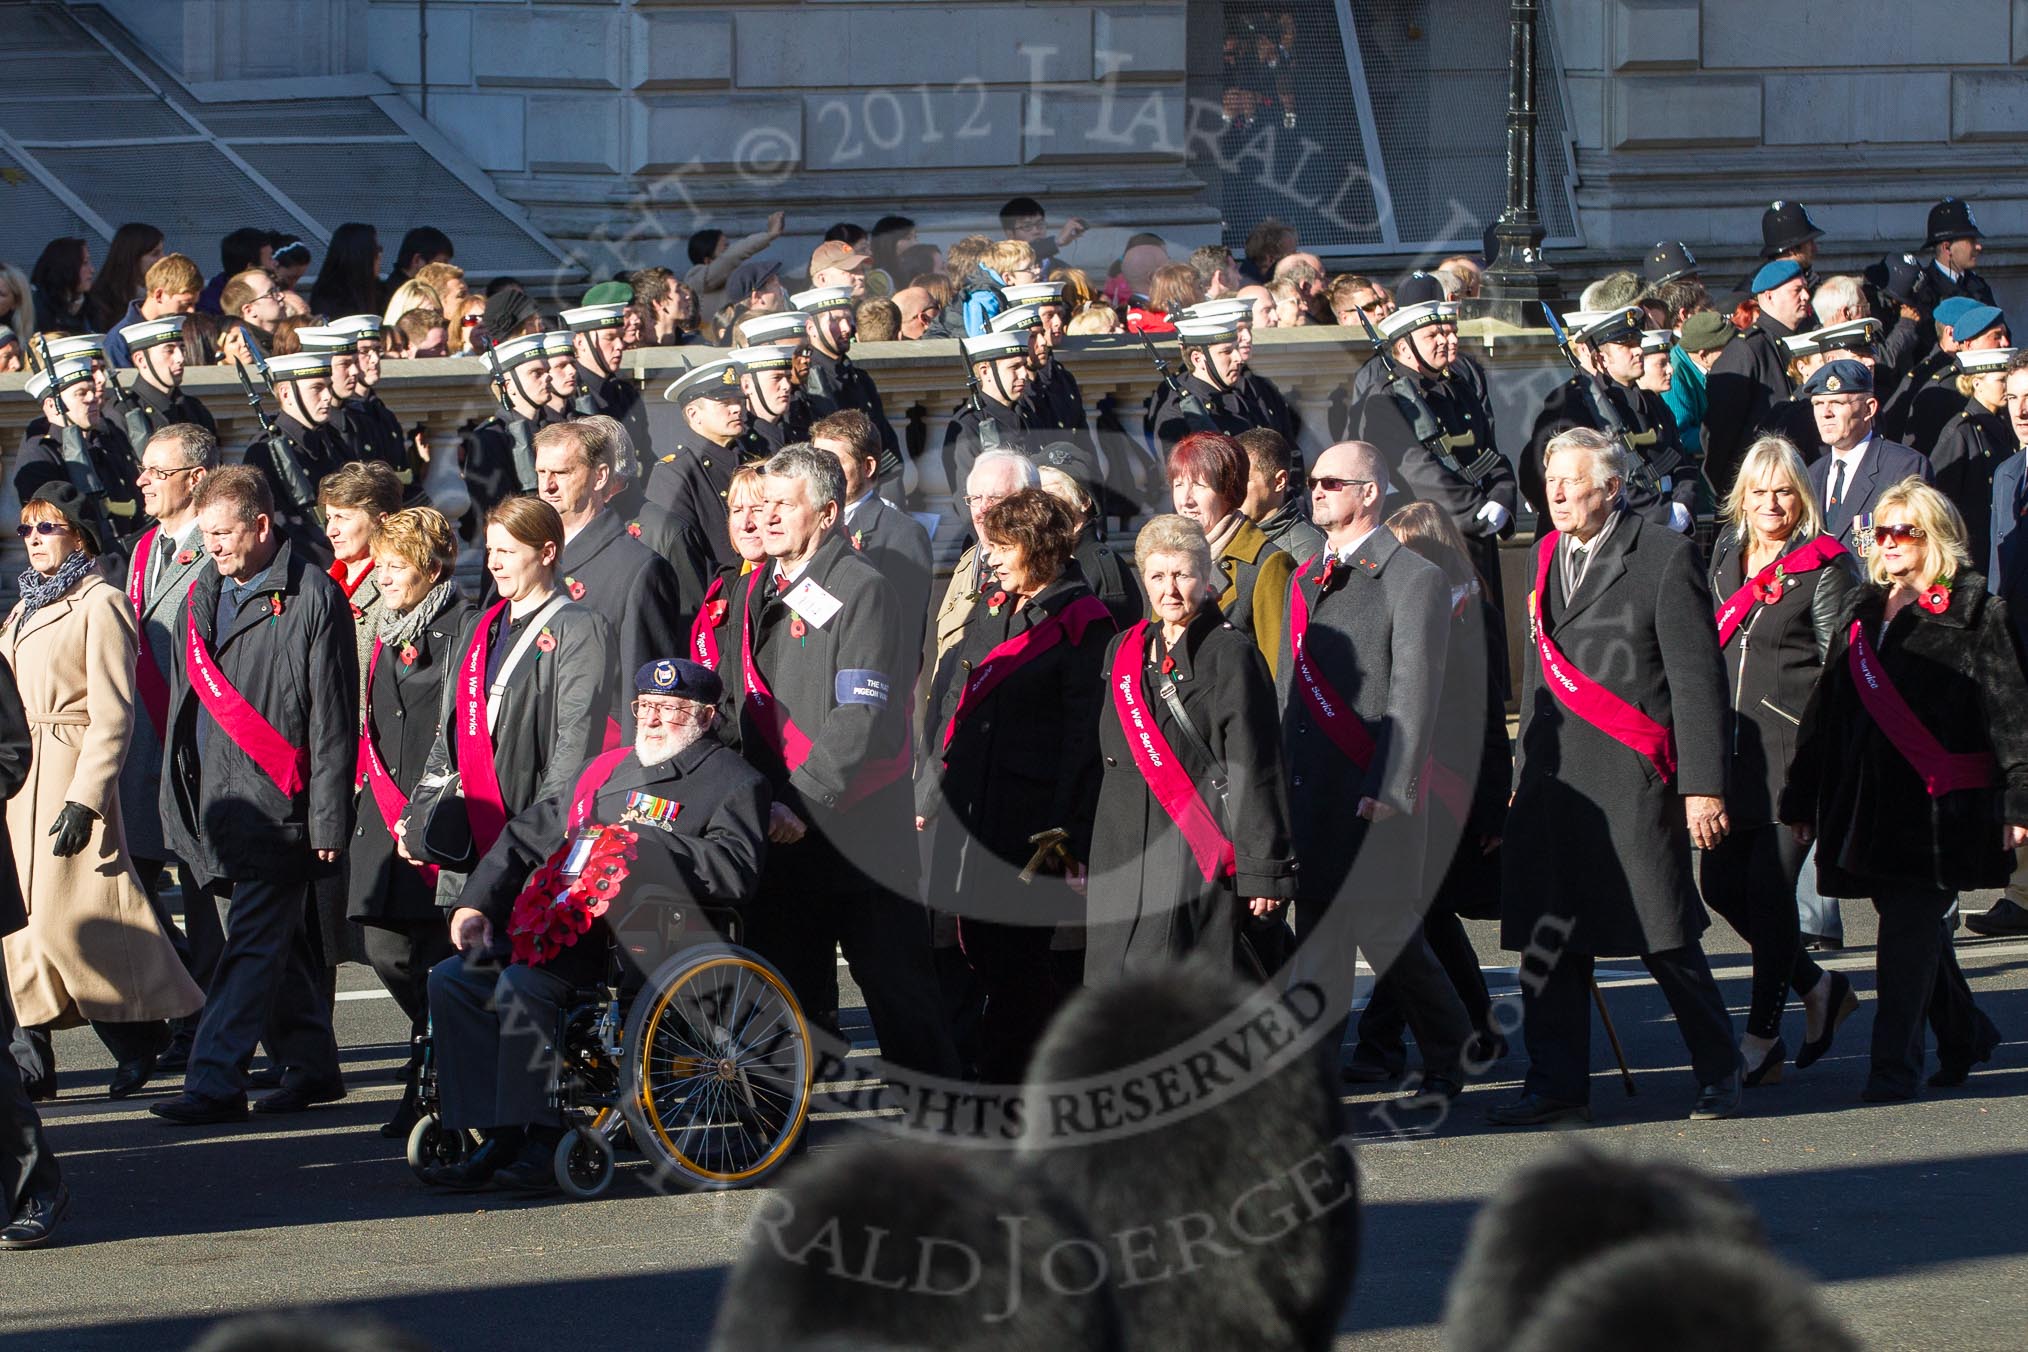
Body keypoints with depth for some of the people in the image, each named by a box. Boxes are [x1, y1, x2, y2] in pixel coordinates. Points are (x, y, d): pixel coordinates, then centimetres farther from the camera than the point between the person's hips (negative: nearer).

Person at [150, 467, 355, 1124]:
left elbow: (332, 718, -8)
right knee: (277, 946, 12)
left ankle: (214, 1082, -15)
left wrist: (327, 819, -12)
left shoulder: (312, 597, -6)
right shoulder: (201, 598, 16)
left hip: (280, 810, -7)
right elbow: (184, 707, 21)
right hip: (214, 806, 7)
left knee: (254, 945, -10)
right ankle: (312, 1065, 22)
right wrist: (179, 811, 16)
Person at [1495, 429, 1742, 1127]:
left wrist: (1701, 785, -11)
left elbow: (1697, 677, -6)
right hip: (1553, 777, 6)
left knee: (1665, 938, -2)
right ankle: (1557, 1086, 11)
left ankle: (1718, 1074, 13)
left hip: (1631, 780, -6)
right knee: (1548, 938, 4)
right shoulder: (1548, 556, 15)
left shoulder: (1665, 556, -5)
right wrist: (1525, 772, 18)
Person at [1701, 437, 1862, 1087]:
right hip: (1731, 745, 7)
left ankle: (1761, 1040, 6)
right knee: (1721, 883, 5)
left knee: (1769, 887, -5)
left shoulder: (1826, 566, -6)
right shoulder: (1725, 556, 14)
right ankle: (1818, 987, 26)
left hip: (1794, 750, -7)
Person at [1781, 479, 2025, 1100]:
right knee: (1914, 928, 12)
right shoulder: (1861, 612, 16)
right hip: (1867, 802, 6)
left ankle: (1894, 1064, -5)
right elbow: (1825, 711, 19)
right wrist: (1803, 798, 16)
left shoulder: (1972, 612, -3)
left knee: (1911, 930, -9)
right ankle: (1965, 1034, 29)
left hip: (1939, 803, -6)